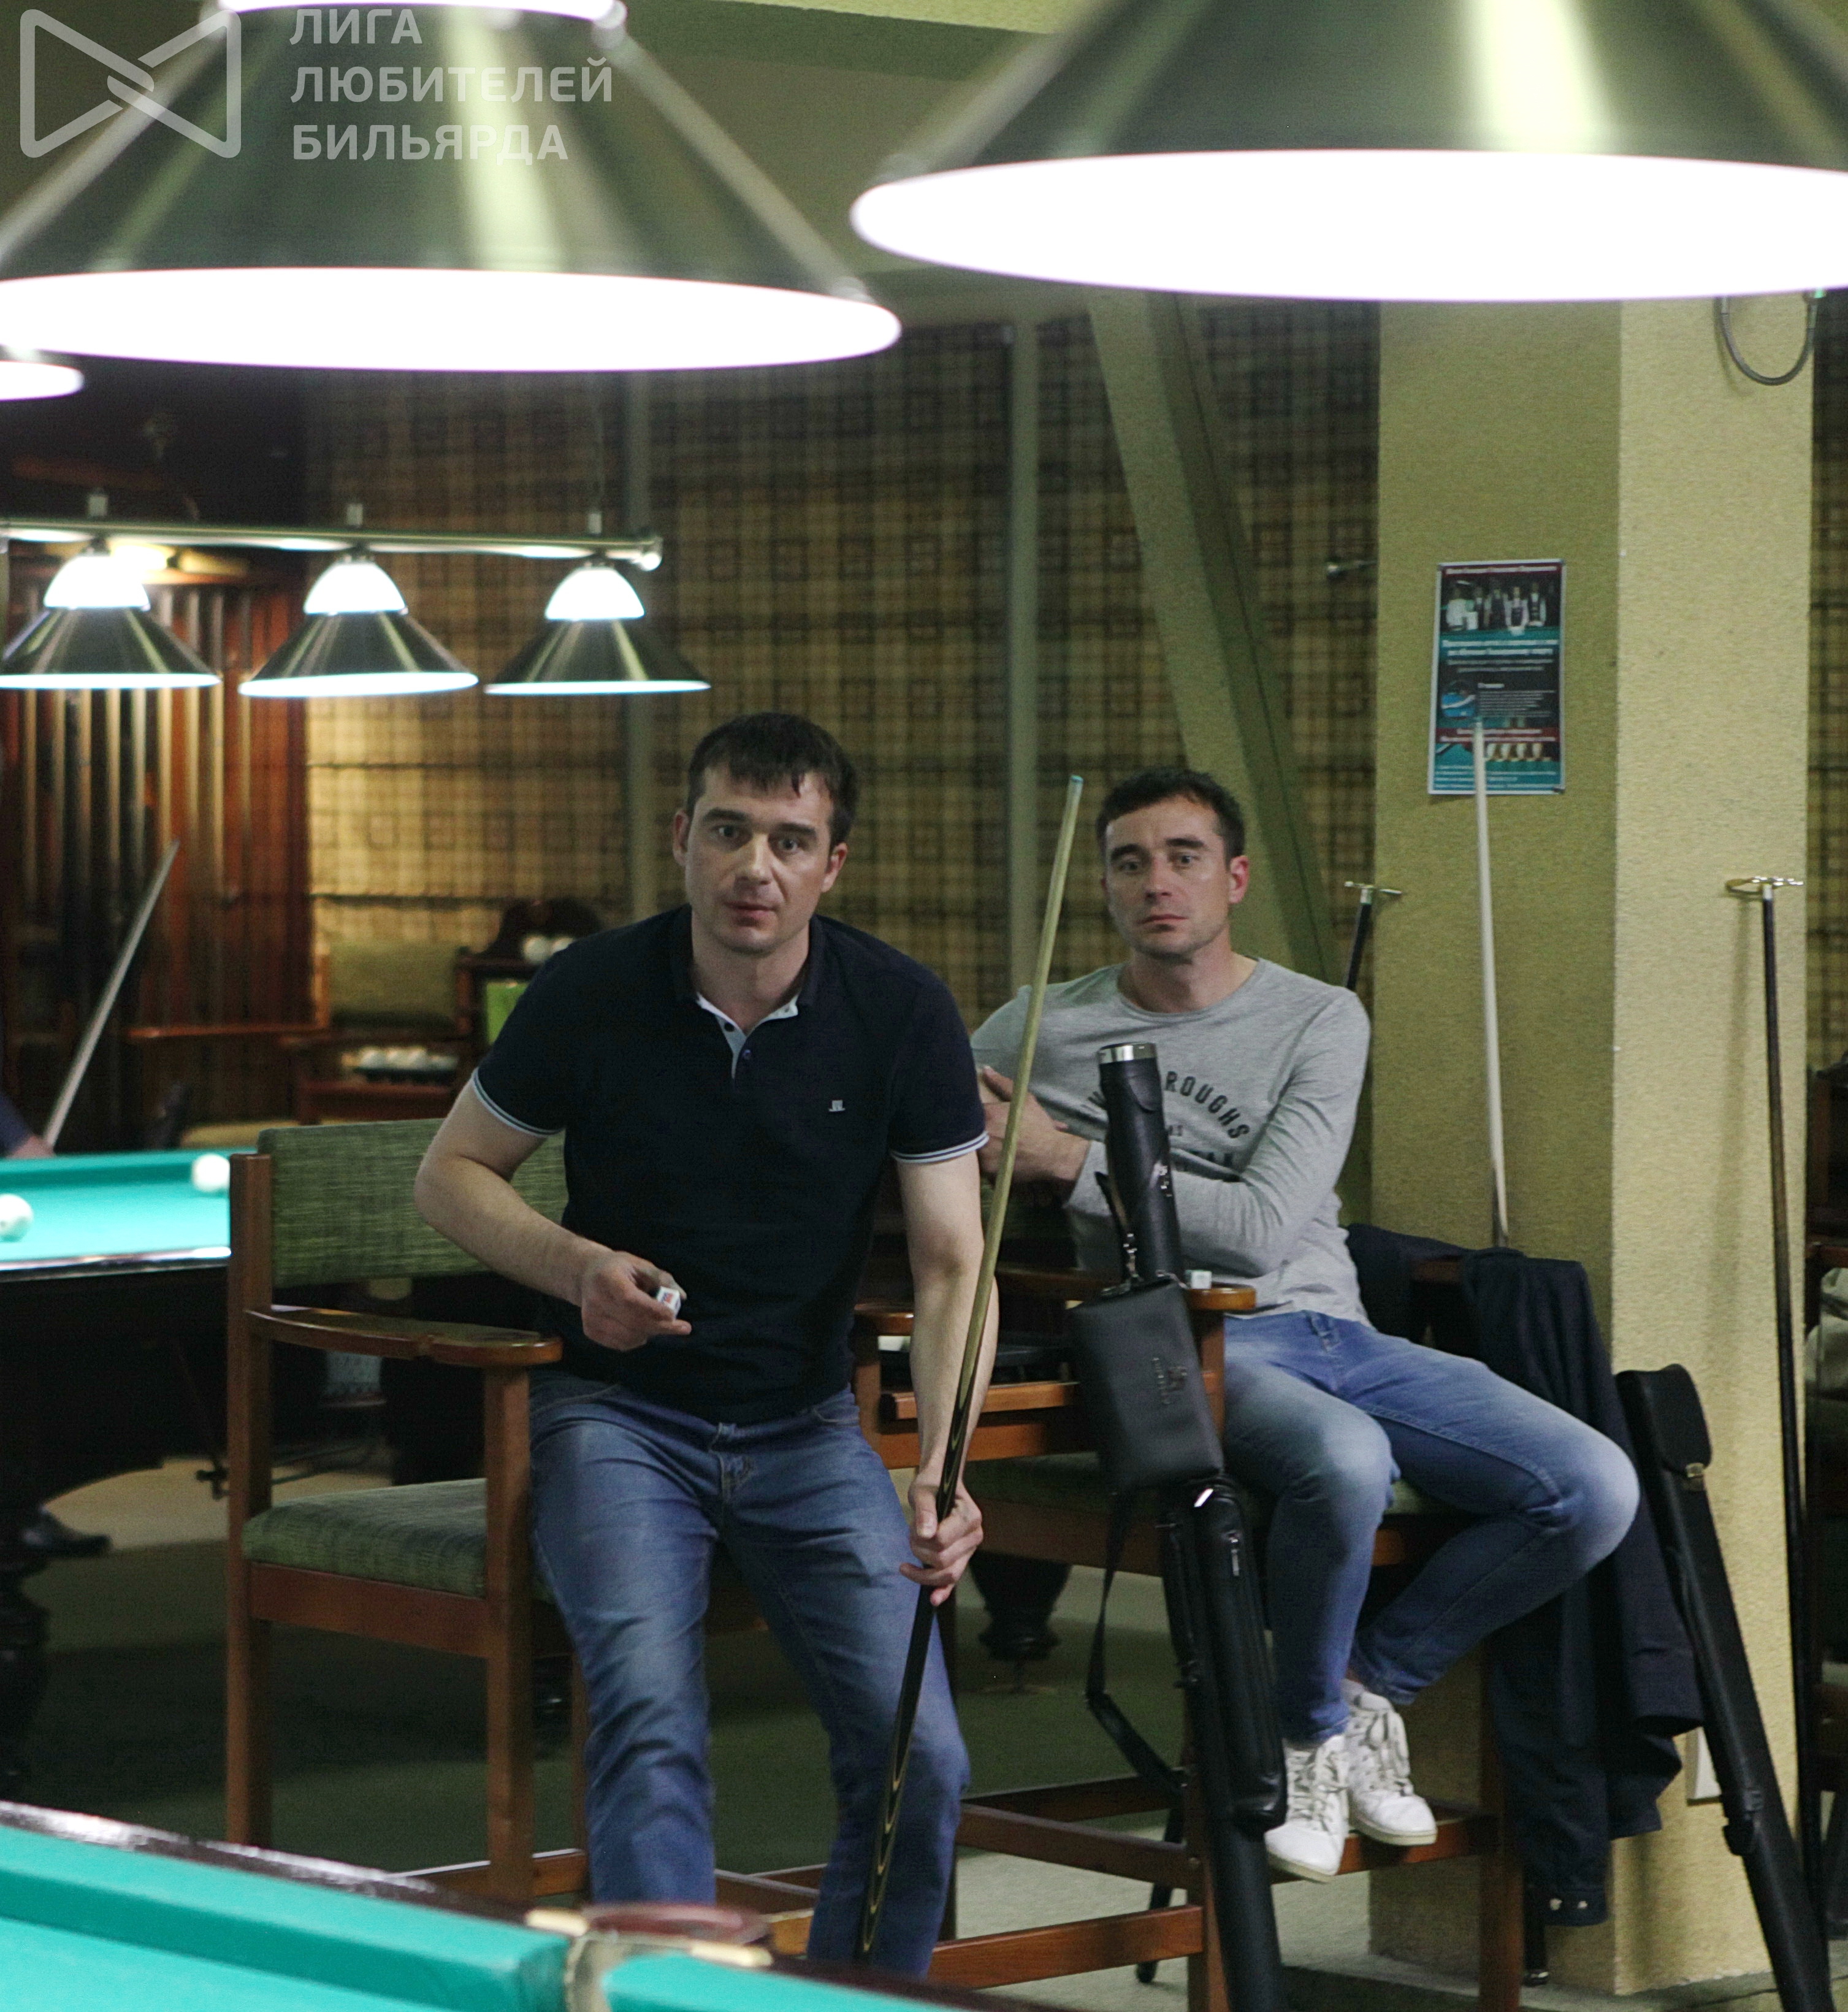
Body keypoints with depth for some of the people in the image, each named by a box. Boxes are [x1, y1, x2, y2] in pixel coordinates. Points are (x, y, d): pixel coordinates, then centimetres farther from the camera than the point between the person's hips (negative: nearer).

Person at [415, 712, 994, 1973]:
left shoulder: (903, 1014, -7)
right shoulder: (593, 995, -8)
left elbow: (952, 1266, -7)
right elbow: (452, 1174, 5)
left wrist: (943, 1472, -23)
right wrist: (577, 1266, -15)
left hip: (807, 1429, 1)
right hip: (618, 1417, -1)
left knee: (919, 1759, -14)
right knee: (653, 1725, -27)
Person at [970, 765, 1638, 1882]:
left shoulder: (1321, 1020, 6)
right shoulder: (1042, 1031, 8)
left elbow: (1263, 1230, -7)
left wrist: (1073, 1161, -9)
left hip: (1334, 1331, 3)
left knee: (1598, 1489, -16)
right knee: (1347, 1463, -38)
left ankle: (1374, 1679, 5)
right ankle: (1310, 1730, -10)